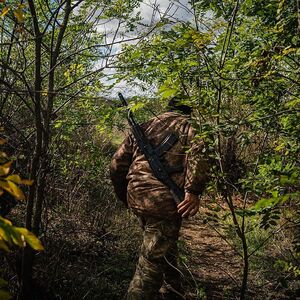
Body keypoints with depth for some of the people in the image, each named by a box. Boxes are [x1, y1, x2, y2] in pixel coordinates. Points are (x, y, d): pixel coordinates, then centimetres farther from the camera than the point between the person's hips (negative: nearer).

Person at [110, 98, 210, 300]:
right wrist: (194, 191, -24)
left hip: (136, 198, 7)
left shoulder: (144, 127, 21)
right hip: (165, 200, -6)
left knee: (167, 247, 26)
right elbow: (198, 153, -18)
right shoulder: (189, 125, 7)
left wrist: (125, 197, 28)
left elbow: (117, 165, 18)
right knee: (153, 262, -2)